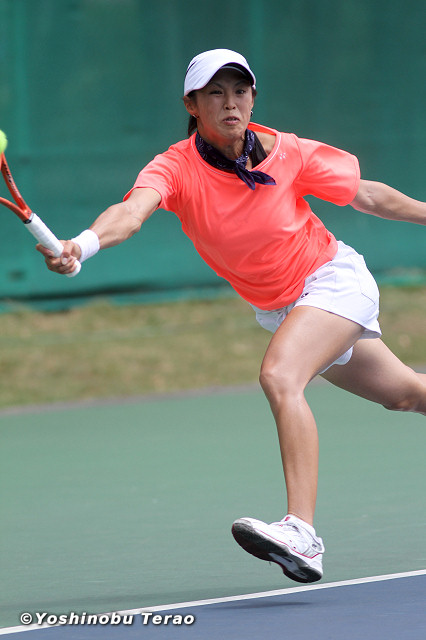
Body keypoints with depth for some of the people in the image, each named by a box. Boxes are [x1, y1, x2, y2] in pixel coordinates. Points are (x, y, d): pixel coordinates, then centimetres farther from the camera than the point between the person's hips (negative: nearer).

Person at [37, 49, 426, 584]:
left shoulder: (287, 154, -20)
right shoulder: (175, 168, -20)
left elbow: (367, 195, -4)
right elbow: (131, 212, -42)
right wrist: (84, 243, -62)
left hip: (333, 278, -4)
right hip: (279, 308, 4)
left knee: (280, 375, -31)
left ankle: (301, 534, -39)